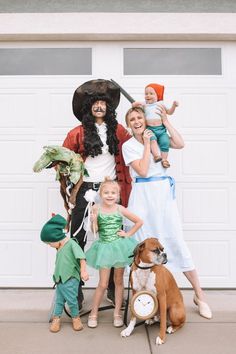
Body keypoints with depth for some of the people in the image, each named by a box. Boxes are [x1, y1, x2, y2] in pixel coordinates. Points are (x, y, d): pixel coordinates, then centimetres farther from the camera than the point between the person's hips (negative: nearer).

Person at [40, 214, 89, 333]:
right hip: (59, 279, 7)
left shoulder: (72, 244, -15)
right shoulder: (60, 247, 9)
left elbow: (81, 257, -22)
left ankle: (75, 317, 22)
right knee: (59, 300, 14)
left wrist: (83, 270, -31)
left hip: (70, 280, -7)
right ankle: (56, 318, 27)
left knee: (72, 300, 1)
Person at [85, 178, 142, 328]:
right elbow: (94, 230, -6)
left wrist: (128, 234, -1)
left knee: (119, 281, 11)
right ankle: (94, 314, 20)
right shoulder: (96, 208, -6)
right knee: (103, 284, 2)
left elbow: (139, 222, 5)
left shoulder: (120, 209, -4)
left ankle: (117, 313, 24)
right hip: (104, 248, -1)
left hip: (119, 246, 1)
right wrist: (94, 221, -23)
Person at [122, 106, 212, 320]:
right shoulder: (128, 146, 2)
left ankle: (199, 295, 7)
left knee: (176, 240, -2)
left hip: (164, 192, 1)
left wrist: (165, 121, -3)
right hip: (143, 196, -1)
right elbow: (142, 171, -12)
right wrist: (147, 143, -7)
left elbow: (180, 144, -7)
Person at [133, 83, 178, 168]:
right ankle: (156, 156, -40)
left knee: (165, 142, -19)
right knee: (152, 139, -32)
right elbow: (133, 105, 15)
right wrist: (137, 103, -7)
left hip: (161, 129, 2)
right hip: (150, 129, -1)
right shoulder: (144, 104, 15)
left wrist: (174, 106, 4)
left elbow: (169, 112, 20)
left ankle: (164, 159, -10)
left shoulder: (161, 103, 16)